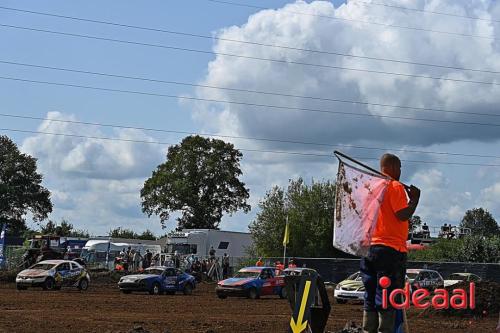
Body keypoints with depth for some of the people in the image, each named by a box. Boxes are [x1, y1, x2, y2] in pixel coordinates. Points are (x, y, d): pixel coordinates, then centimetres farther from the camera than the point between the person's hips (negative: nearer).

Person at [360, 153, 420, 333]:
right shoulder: (395, 186, -8)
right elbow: (403, 215, -15)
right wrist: (414, 198, -2)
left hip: (371, 248, 7)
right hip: (392, 248, -7)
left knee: (371, 298, 9)